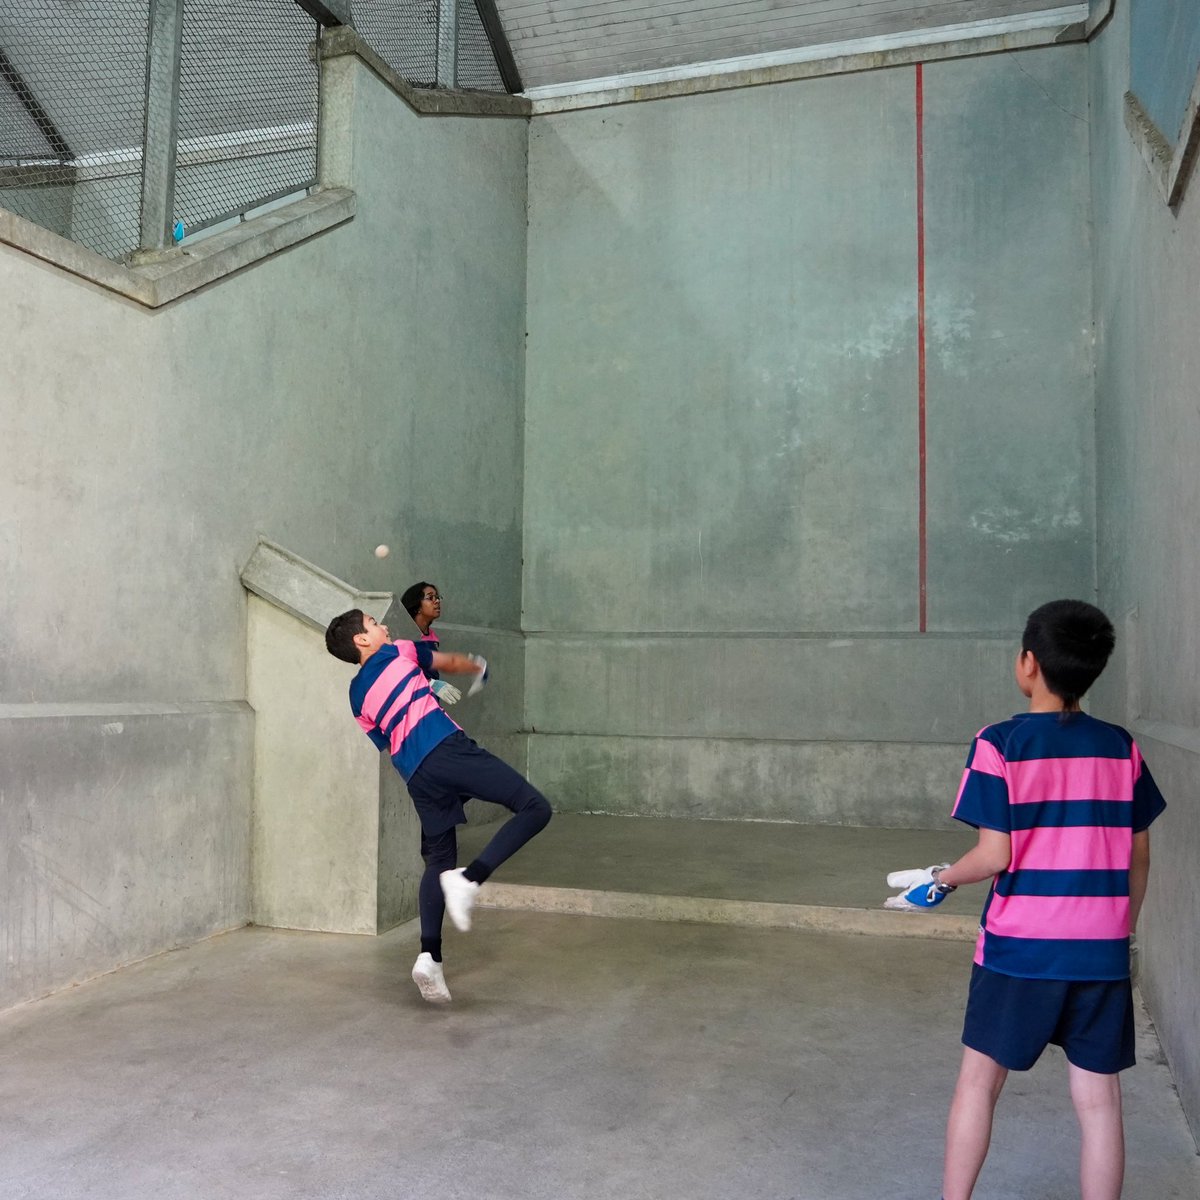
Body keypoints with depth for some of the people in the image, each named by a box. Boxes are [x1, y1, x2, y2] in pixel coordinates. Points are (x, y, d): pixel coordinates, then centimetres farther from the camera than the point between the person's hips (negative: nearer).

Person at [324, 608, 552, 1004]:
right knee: (534, 808, -8)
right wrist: (478, 666, 48)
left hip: (416, 776, 6)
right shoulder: (398, 652, 13)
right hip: (447, 749, -6)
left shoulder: (357, 698, 24)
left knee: (438, 860, 16)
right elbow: (452, 663, 27)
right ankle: (469, 879, -21)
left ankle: (429, 956, 1)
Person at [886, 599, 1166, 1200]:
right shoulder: (1121, 746, 2)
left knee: (979, 1081, 11)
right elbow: (1138, 855, 7)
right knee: (1099, 1097, 10)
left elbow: (994, 856, -14)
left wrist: (942, 879, 3)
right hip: (1102, 952, 3)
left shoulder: (1000, 743, -11)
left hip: (1018, 947, -3)